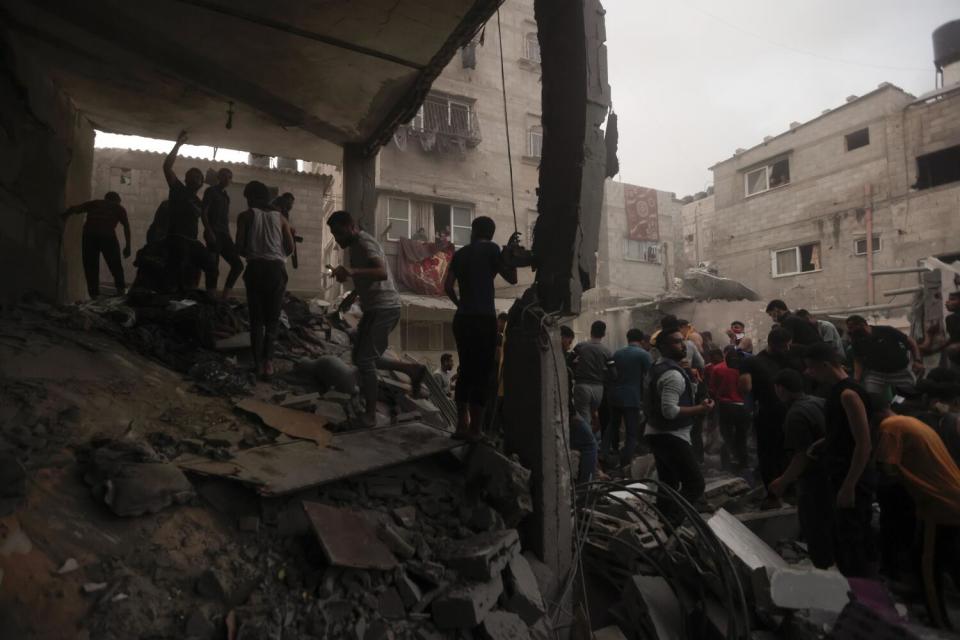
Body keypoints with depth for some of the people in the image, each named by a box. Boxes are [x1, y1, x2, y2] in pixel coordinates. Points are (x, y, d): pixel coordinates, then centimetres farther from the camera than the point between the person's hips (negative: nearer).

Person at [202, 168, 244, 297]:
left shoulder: (226, 195, 20)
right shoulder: (211, 191, 0)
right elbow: (204, 213, -7)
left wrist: (229, 235, 15)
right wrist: (209, 231, -17)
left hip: (224, 234, 7)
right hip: (214, 234, -7)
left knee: (237, 264, 1)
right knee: (213, 268, -8)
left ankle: (225, 296, 5)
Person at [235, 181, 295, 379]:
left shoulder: (246, 216, 7)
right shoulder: (279, 217, 14)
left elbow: (239, 247, 0)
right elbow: (290, 247, 10)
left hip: (256, 268, -1)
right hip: (277, 269, 1)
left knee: (257, 318, 7)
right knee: (273, 318, 9)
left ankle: (258, 363, 4)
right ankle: (268, 359, -5)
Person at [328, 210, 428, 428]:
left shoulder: (364, 244, -15)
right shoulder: (355, 245, 17)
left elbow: (382, 273, -33)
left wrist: (352, 271, -47)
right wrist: (352, 295, 18)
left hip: (383, 309, -10)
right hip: (376, 309, 10)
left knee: (364, 360, -8)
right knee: (364, 358, 13)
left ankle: (370, 414, 2)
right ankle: (413, 370, 20)